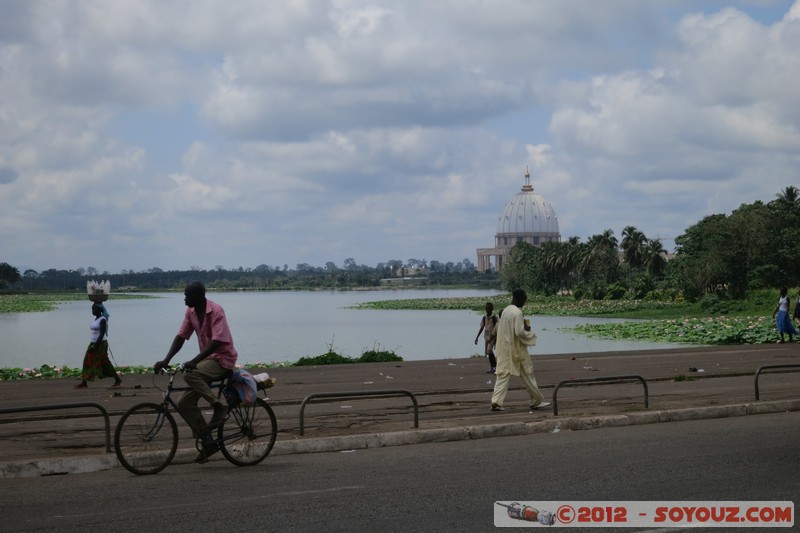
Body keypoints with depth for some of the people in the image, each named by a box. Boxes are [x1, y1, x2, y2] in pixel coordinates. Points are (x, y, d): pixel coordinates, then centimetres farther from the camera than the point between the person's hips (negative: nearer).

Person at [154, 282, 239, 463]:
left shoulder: (216, 311, -18)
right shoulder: (191, 312, 4)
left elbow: (217, 341, -28)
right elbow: (181, 337, 4)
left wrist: (194, 361, -37)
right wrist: (166, 360, -10)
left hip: (222, 358, -8)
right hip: (207, 359, 8)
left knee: (190, 375, -35)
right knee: (184, 403, -3)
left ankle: (220, 408, -20)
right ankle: (208, 442, 3)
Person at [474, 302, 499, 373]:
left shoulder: (494, 318, -8)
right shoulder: (484, 318, 9)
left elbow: (496, 329, -8)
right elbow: (482, 328, 12)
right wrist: (477, 337, 7)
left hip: (492, 337, -7)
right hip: (486, 337, 7)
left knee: (489, 350, -20)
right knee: (488, 352, 8)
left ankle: (494, 367, -13)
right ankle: (492, 368, 15)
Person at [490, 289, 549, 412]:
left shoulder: (505, 311, 8)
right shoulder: (517, 312, -18)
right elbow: (519, 332, -23)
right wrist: (529, 330, -3)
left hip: (504, 349, 7)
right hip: (517, 350, -7)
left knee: (503, 374, 4)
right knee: (527, 375, 6)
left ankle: (496, 402, -7)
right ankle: (537, 401, 17)